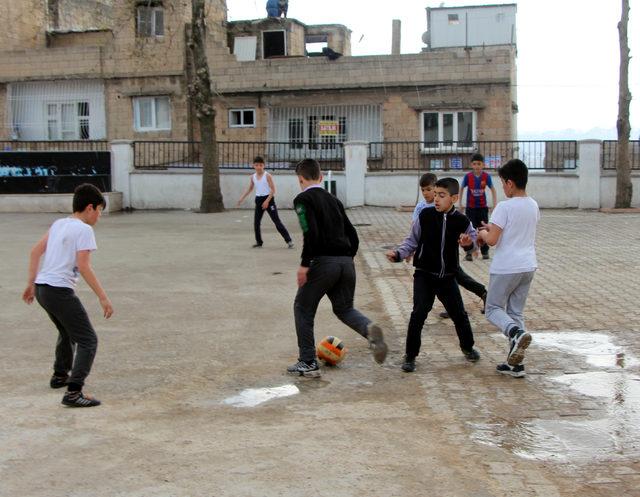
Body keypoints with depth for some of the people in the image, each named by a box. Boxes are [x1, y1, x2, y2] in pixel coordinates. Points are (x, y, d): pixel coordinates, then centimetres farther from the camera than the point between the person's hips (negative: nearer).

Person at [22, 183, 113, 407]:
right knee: (88, 340, -5)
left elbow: (35, 251, 16)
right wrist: (103, 297, -16)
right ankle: (73, 392, -16)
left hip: (41, 288, 9)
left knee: (67, 332, 32)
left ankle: (60, 375, 49)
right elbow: (83, 266, -17)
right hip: (60, 290, -9)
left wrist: (31, 283, 22)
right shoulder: (84, 229, -10)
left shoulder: (58, 224, 14)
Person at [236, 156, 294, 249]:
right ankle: (259, 242, 17)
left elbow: (273, 190, -11)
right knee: (256, 222, 4)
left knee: (277, 221, -9)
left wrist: (267, 201, -18)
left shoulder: (267, 176, -9)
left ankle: (289, 240, -7)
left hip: (268, 199, -5)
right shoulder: (252, 177, 6)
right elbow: (249, 189, 16)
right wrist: (241, 199, 7)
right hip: (259, 200, 5)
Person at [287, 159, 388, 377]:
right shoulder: (333, 200, 19)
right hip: (346, 262, 6)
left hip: (322, 261, -6)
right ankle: (370, 329, -12)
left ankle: (308, 363, 13)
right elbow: (352, 234, 18)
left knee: (303, 309, 11)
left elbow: (311, 233, -17)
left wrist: (304, 264, -14)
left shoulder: (303, 199, -2)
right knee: (344, 308, 20)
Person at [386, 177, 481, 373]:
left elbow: (472, 238, 9)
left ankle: (467, 347, 37)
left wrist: (469, 243, -15)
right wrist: (398, 254, -14)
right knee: (419, 313, -13)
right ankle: (410, 355, 0)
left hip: (447, 277, 2)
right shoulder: (425, 215, -10)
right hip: (424, 276, -2)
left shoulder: (462, 221, -7)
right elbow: (412, 240, 1)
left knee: (459, 314, 11)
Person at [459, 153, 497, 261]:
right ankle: (469, 253, 3)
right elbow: (462, 189, 3)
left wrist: (494, 204, -2)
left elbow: (493, 190, 2)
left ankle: (485, 252, 20)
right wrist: (460, 204, 4)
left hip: (483, 207, 1)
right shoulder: (468, 176, -10)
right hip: (470, 207, -1)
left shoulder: (486, 176, -9)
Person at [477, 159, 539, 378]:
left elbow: (492, 240, -18)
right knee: (516, 311, 13)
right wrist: (494, 228, 20)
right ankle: (516, 363, 12)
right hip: (528, 267, 7)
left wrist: (484, 233, 3)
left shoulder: (504, 207, -16)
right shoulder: (534, 206, 7)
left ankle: (516, 332, -22)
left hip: (506, 268, -7)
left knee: (493, 309, 8)